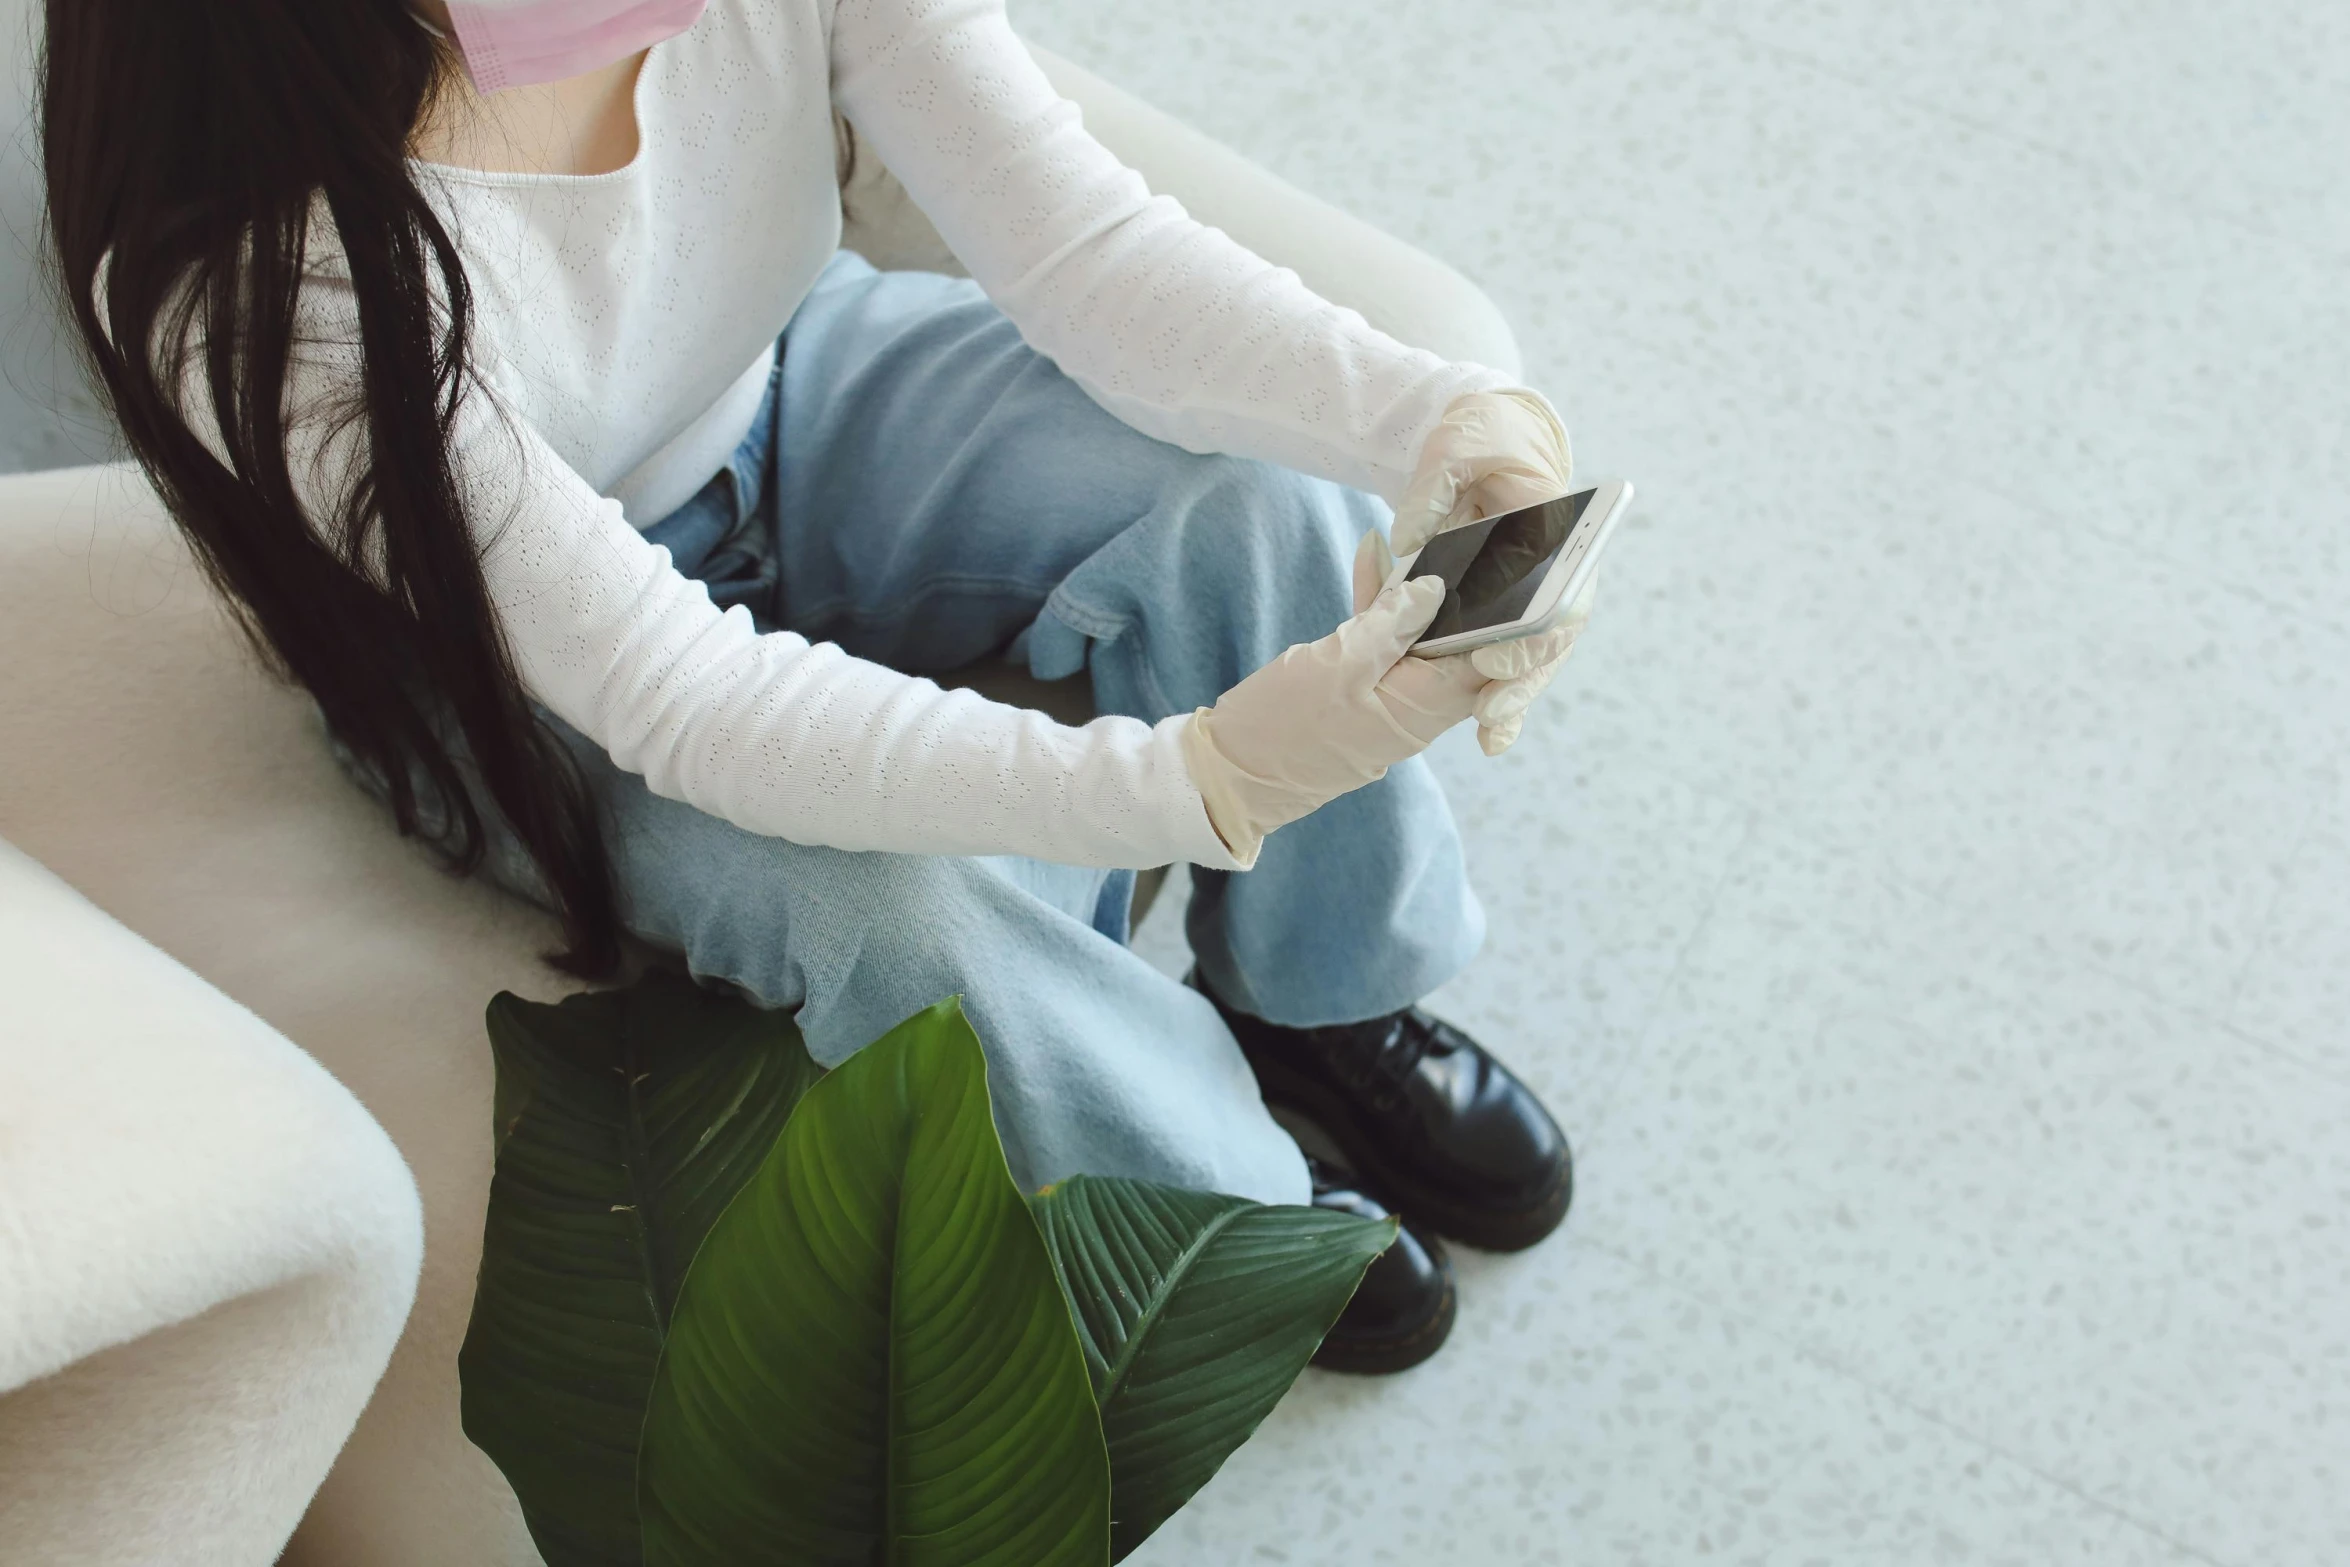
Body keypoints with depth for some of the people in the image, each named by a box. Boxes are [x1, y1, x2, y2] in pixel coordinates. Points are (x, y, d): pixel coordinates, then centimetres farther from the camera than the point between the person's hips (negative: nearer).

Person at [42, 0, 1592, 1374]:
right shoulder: (249, 275, -39)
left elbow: (1084, 243, -26)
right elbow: (670, 690, -39)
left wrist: (1436, 416, -43)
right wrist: (1200, 776, -48)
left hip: (794, 395, 4)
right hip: (520, 660, -4)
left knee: (1257, 494, -19)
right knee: (894, 907, -29)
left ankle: (1324, 1004, 7)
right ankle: (1222, 1183, 4)